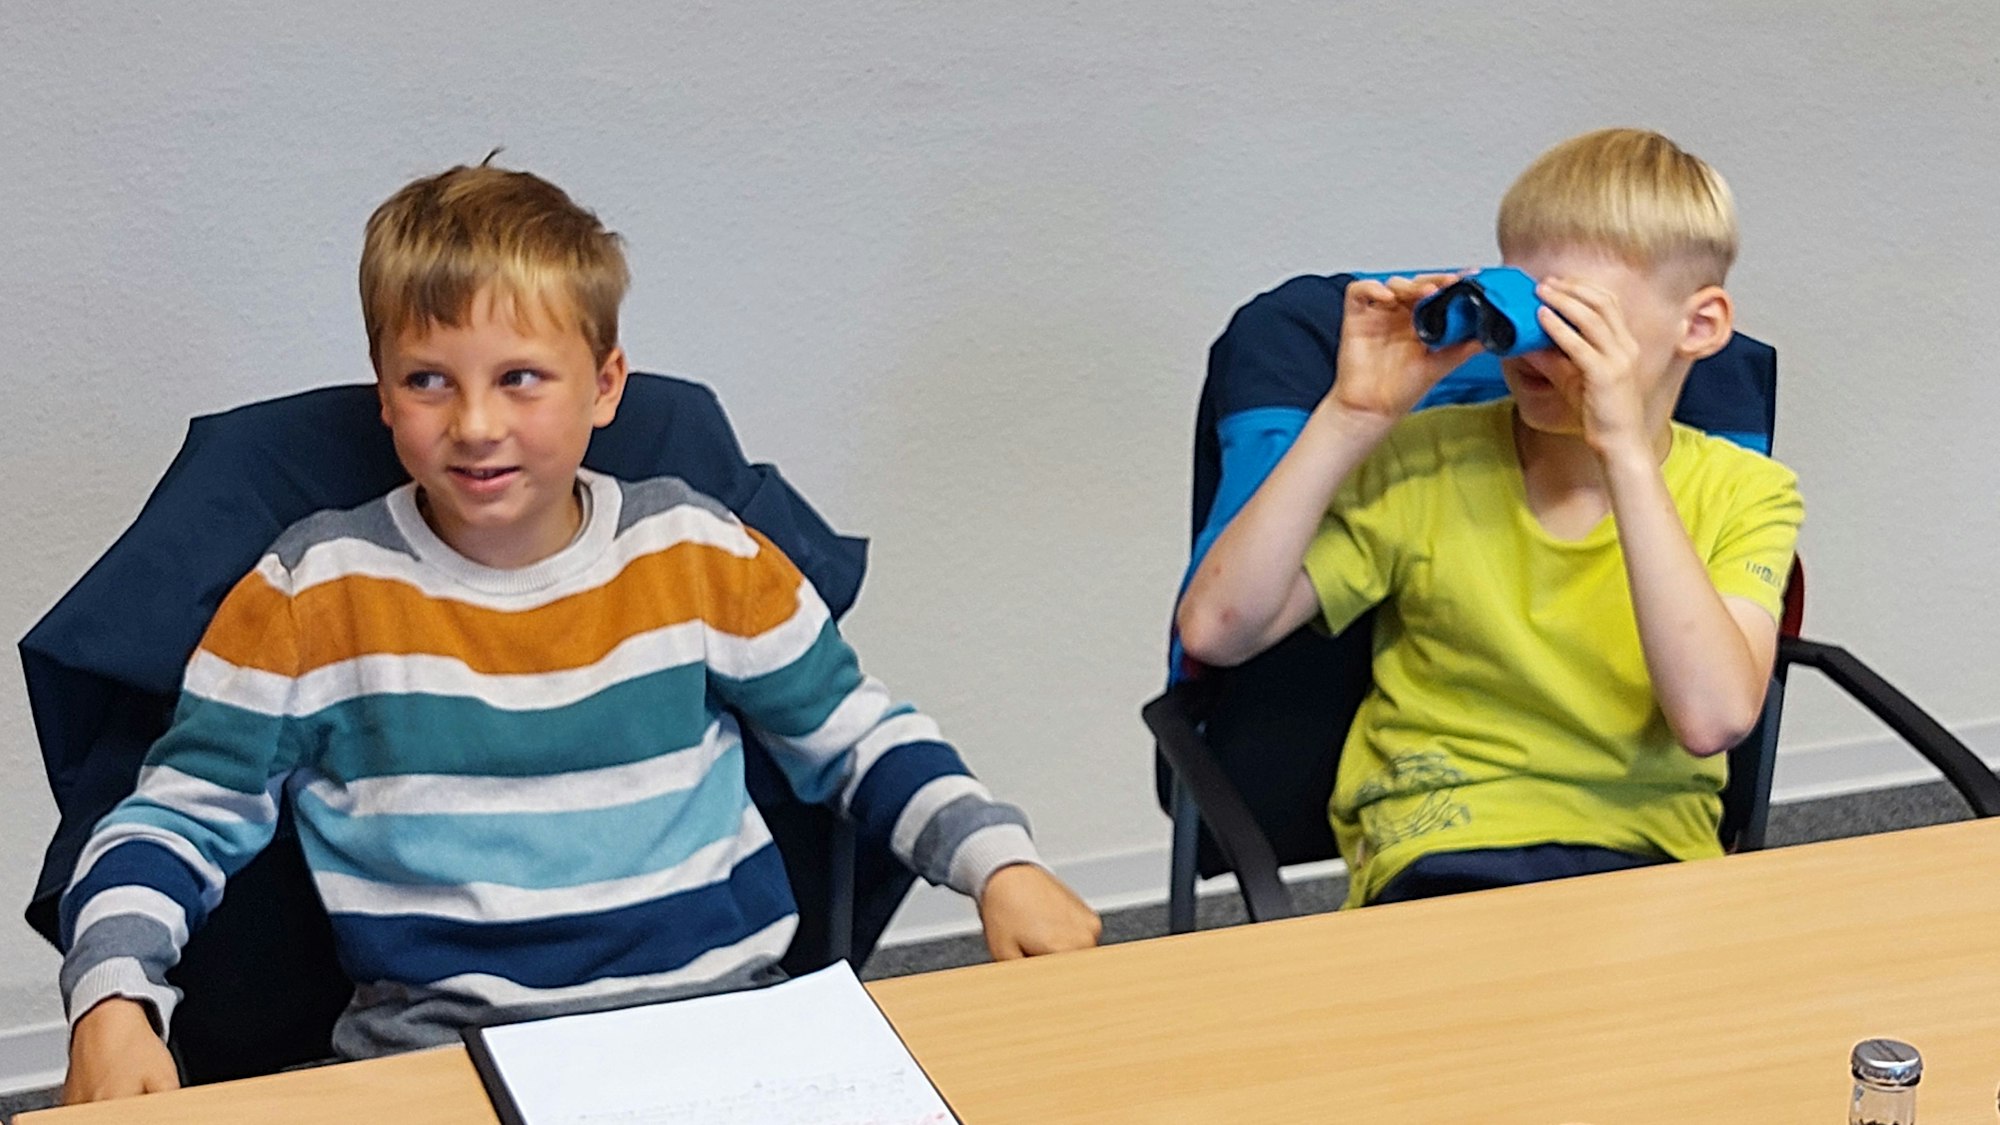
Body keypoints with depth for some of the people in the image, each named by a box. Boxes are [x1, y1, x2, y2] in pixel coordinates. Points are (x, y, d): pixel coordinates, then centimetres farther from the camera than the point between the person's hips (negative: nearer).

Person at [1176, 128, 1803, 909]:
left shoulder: (1743, 494, 5)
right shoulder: (1423, 461, 7)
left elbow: (1713, 719, -15)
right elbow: (1215, 629, -3)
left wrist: (1624, 451, -18)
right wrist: (1353, 417, -7)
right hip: (1445, 862, -1)